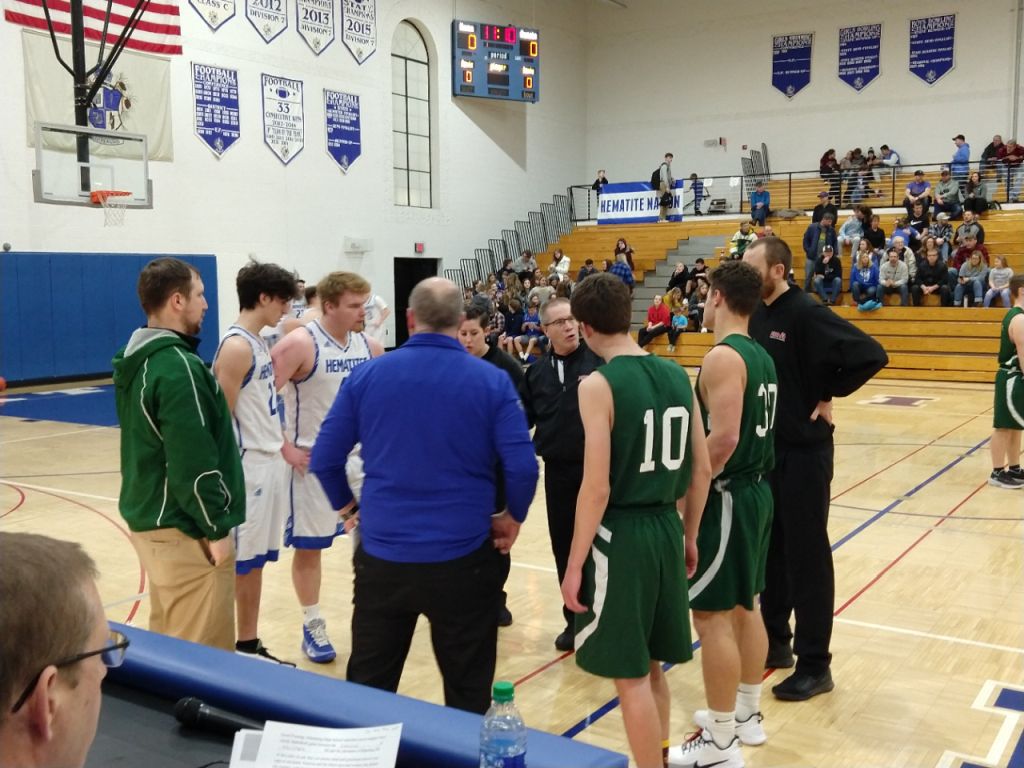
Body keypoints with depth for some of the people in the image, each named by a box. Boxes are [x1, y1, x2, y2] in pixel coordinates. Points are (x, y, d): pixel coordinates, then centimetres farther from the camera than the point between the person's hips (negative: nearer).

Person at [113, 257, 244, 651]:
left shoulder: (137, 360, 10)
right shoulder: (178, 367, -20)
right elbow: (194, 463, -24)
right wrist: (217, 529, -15)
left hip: (149, 518, 10)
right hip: (183, 528, -10)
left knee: (167, 638, 20)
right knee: (202, 653, 0)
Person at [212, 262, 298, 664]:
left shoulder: (258, 343, 13)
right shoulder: (236, 346, -16)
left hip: (269, 462, 9)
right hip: (249, 467, -9)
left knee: (255, 561, 15)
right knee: (236, 565, 0)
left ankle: (249, 646, 26)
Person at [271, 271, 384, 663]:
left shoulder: (369, 346, 3)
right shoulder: (300, 343, -15)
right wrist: (284, 447, -17)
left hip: (360, 457, 6)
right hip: (314, 461, -5)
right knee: (308, 546, 6)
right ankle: (313, 627, 23)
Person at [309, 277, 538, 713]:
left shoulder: (367, 375, -2)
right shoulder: (491, 381, -6)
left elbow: (323, 459, 1)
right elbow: (522, 466, -12)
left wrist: (348, 507, 18)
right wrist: (513, 518, 6)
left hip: (382, 555, 2)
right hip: (462, 558, -1)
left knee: (368, 687, 17)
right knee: (468, 690, 12)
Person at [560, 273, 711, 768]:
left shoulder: (599, 385, -15)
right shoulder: (676, 375, 5)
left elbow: (597, 489, -18)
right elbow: (702, 470, 8)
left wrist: (575, 564, -9)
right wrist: (689, 536, 20)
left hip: (620, 534, -7)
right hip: (665, 528, 7)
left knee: (630, 676, 6)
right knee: (651, 666, 22)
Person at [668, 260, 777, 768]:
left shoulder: (722, 357, -19)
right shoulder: (760, 355, 11)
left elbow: (723, 439, -27)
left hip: (727, 497, -10)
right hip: (757, 490, 10)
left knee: (712, 615, -1)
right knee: (745, 606, 19)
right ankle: (747, 714, 33)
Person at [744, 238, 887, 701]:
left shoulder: (806, 314, -16)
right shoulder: (756, 316, 7)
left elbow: (871, 355, -23)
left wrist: (828, 395, -13)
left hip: (803, 453, -7)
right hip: (763, 450, 8)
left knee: (806, 557, 1)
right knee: (769, 551, 16)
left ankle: (814, 665, 12)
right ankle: (775, 642, 31)